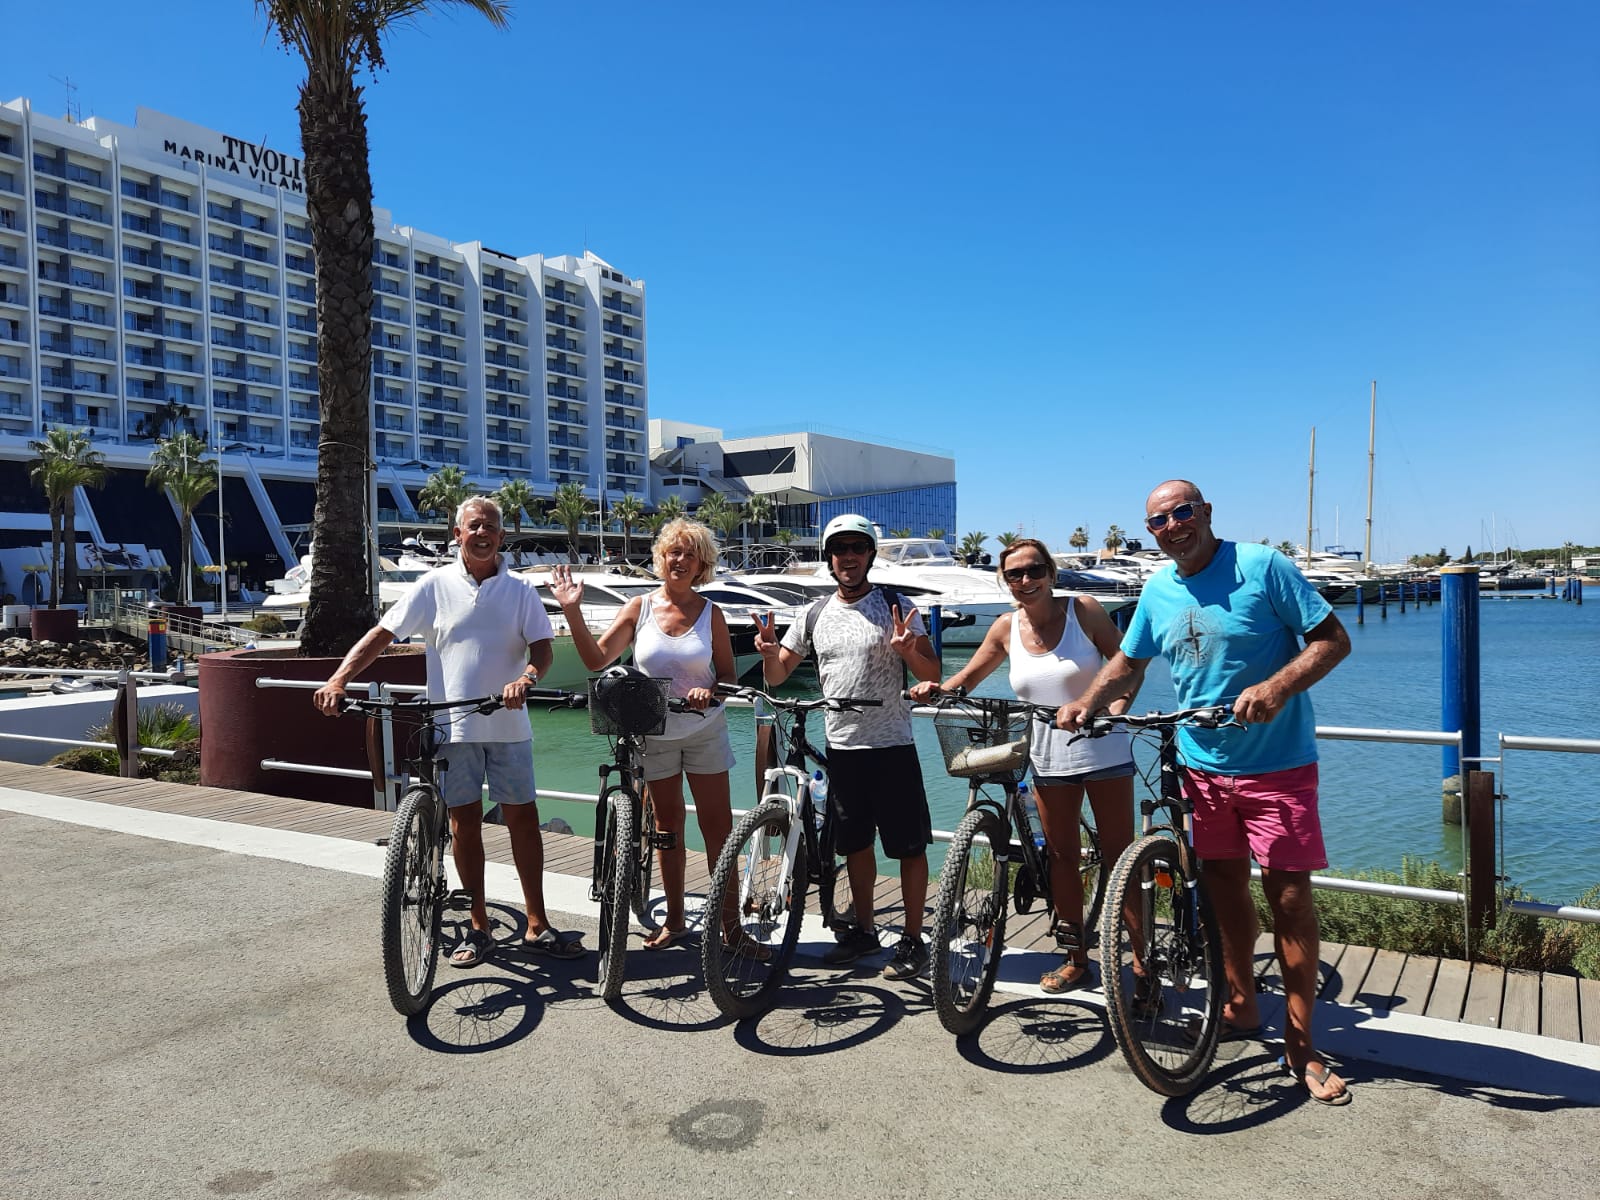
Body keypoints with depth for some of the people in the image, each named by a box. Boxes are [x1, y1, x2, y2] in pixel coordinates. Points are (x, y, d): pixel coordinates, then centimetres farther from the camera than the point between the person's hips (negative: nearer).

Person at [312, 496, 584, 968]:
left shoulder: (520, 590, 4)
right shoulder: (435, 585, 2)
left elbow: (542, 645, -2)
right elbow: (382, 634, 0)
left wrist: (526, 678, -24)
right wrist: (337, 681, -12)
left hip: (507, 724, 0)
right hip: (452, 725, 0)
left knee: (523, 819, 2)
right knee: (464, 823, 7)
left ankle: (536, 926, 12)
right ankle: (478, 928, 20)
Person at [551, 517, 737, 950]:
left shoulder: (710, 613, -3)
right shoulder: (639, 608, -2)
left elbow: (728, 675, 0)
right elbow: (596, 658, -7)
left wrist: (711, 690, -21)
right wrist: (572, 612, -16)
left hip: (705, 731, 0)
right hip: (655, 732, 1)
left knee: (718, 826, -1)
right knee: (667, 826, 10)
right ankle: (674, 919, 22)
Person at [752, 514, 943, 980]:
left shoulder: (896, 607, -3)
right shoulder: (815, 614, 7)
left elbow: (932, 674, -4)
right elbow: (776, 675, 9)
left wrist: (909, 651, -25)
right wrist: (769, 650, -13)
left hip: (892, 745, -4)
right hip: (841, 746, 4)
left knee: (909, 845, 1)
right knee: (855, 842, 14)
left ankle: (913, 939, 14)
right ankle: (864, 929, 29)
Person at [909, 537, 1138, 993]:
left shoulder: (1082, 609, -9)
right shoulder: (1007, 627, 0)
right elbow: (968, 676, 9)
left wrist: (1115, 711, -22)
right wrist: (935, 689, -11)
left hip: (1104, 750, -3)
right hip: (1048, 755, 4)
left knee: (1118, 856, 1)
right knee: (1061, 855, 11)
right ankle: (1075, 957, 23)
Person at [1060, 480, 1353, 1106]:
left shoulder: (1261, 566, -11)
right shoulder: (1157, 591, 5)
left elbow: (1333, 639, -12)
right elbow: (1127, 661, 17)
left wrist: (1276, 686, -28)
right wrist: (1085, 704, 1)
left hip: (1276, 765, -5)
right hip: (1203, 766, 5)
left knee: (1289, 896, -3)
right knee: (1223, 885, 14)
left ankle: (1301, 1043, 9)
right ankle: (1240, 1007, 32)